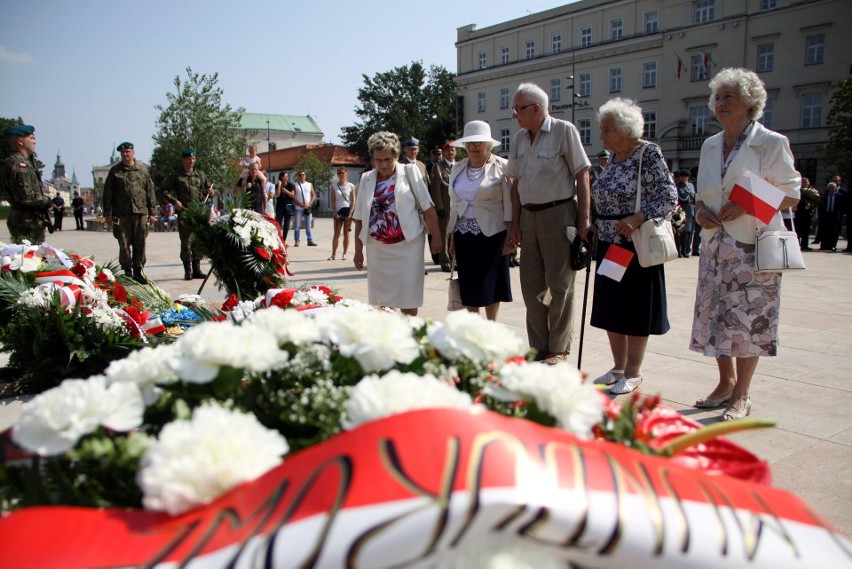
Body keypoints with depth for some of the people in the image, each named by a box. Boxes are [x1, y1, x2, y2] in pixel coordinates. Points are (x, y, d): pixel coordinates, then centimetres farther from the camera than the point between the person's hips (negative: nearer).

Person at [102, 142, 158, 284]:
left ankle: (138, 271, 11)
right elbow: (108, 193, 6)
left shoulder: (143, 170, 10)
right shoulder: (115, 171, 7)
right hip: (121, 214, -1)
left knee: (140, 244, 3)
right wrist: (108, 213, 0)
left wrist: (152, 212, 5)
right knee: (124, 244, 1)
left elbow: (150, 192, 10)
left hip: (140, 213, 1)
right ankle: (127, 271, 9)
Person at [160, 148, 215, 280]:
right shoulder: (175, 176, 5)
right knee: (186, 241, -4)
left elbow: (209, 188, 22)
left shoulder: (200, 175, 15)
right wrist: (174, 201, -9)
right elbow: (165, 190, 5)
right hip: (184, 211, -3)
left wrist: (211, 193, -1)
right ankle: (187, 270, 3)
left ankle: (197, 269, 15)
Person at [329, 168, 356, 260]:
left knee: (346, 233, 3)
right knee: (336, 233, -4)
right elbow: (333, 201, 3)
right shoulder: (334, 186, 5)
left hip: (348, 210, 0)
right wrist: (335, 213, -7)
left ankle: (344, 254, 10)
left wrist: (350, 213, -10)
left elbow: (353, 201, 0)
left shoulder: (351, 186, 2)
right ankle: (333, 254, -1)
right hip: (338, 211, 1)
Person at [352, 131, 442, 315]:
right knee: (379, 299, 7)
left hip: (408, 246, -3)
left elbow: (428, 208, -2)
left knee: (408, 299, 1)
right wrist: (358, 251, 12)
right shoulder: (366, 179, 8)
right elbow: (360, 218, 11)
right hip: (377, 248, 3)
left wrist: (436, 238, -6)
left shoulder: (410, 172, -1)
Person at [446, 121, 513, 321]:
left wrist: (510, 237, -12)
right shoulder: (458, 168, 11)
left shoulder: (502, 167, -5)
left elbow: (510, 206, -7)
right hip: (464, 235, 4)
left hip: (491, 234, -4)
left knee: (490, 284, 3)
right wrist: (452, 238, 11)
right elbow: (453, 206, 14)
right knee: (468, 286, 6)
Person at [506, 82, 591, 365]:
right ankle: (538, 347, 20)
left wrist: (583, 221, -12)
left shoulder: (564, 131, -7)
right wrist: (515, 223, 8)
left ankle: (559, 349, 14)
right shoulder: (519, 138, 11)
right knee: (531, 283, 8)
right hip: (529, 215, 6)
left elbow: (582, 176, -8)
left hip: (558, 214, -6)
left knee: (560, 284, 1)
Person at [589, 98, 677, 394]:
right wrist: (595, 226, 6)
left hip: (636, 246, -8)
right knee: (610, 308, 12)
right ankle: (618, 367, 27)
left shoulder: (649, 154, -12)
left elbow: (669, 198, -16)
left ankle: (633, 373, 16)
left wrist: (637, 219, -27)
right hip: (609, 244, 8)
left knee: (635, 311, 3)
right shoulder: (613, 157, 10)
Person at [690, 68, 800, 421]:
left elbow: (791, 195, -5)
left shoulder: (771, 143, -4)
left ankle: (741, 396, 10)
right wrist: (700, 210, -1)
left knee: (747, 319, -3)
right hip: (716, 244, 6)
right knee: (715, 316, 8)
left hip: (754, 246, -5)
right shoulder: (710, 146, 14)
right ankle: (726, 382, 25)